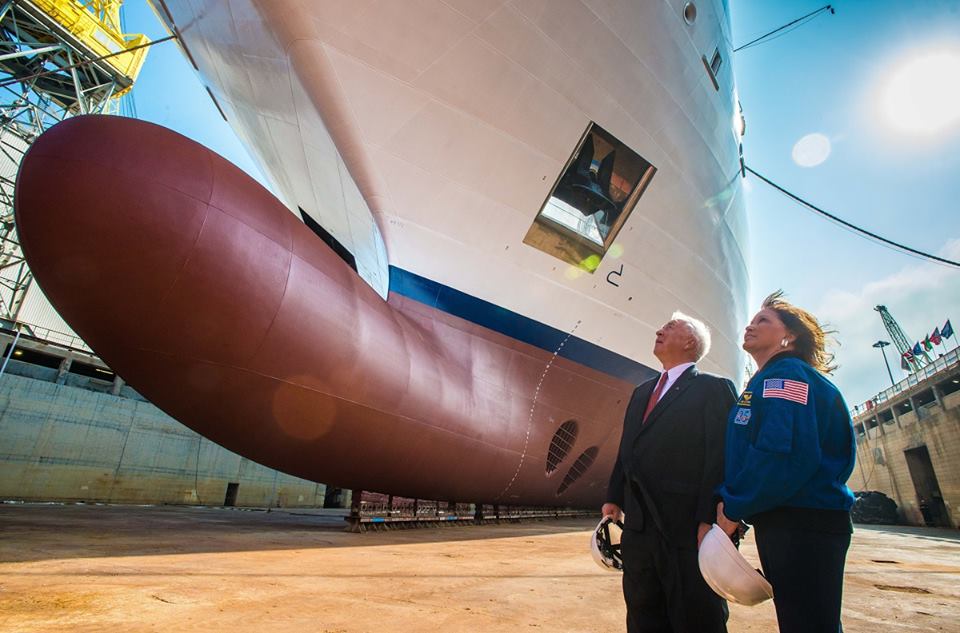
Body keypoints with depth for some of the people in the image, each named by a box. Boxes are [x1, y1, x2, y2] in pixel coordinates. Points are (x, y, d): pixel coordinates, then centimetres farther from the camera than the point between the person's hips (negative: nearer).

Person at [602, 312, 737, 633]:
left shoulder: (714, 389, -4)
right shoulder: (642, 392, 17)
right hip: (638, 525, 7)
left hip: (687, 526, -7)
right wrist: (614, 498, 11)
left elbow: (721, 456, -13)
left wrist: (710, 519, -18)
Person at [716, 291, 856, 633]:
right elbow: (745, 451, 20)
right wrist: (730, 501, 7)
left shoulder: (786, 373, -11)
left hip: (803, 524, -10)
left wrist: (735, 506, -15)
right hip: (780, 522, 10)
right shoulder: (765, 380, 19)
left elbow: (786, 452, -24)